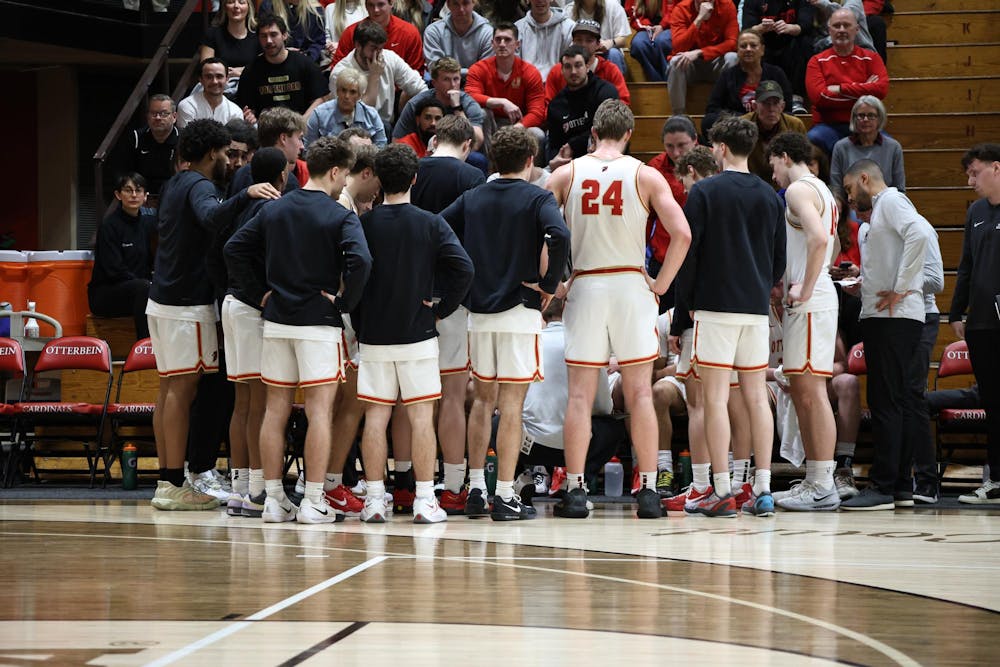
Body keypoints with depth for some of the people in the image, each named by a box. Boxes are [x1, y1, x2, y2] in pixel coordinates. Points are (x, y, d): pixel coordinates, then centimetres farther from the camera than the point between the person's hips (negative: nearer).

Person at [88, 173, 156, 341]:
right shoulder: (110, 225, -9)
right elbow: (113, 270, -14)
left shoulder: (148, 222, 10)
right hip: (104, 294, -6)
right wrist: (144, 283, -18)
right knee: (143, 288, -34)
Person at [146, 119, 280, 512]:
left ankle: (167, 480, 12)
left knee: (169, 387, 10)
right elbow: (211, 217, -36)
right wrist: (245, 196, -48)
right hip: (187, 303, -10)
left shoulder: (175, 185, 15)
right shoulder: (199, 186, -13)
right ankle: (174, 484, -10)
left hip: (162, 298, 10)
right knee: (182, 388, -9)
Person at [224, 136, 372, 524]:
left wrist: (261, 291, 9)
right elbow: (360, 261, -24)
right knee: (319, 410, -2)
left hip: (276, 319, 5)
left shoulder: (274, 210, 8)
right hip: (319, 322, -5)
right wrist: (345, 302, -10)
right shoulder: (340, 217, -9)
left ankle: (273, 499, 10)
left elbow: (234, 249, 7)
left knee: (276, 409, 8)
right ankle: (314, 502, -4)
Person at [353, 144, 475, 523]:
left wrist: (359, 322, 8)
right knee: (421, 416, 2)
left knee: (375, 416, 5)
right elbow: (463, 269, -14)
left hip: (373, 336, 1)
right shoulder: (430, 224, -4)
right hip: (418, 334, -1)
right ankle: (424, 501, 0)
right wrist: (441, 309, -2)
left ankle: (374, 499, 5)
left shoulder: (364, 224, -1)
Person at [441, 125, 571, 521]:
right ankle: (505, 498, -4)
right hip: (519, 310, -4)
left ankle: (475, 490, 15)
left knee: (483, 399, 15)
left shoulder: (472, 198, 10)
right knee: (512, 403, -3)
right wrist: (549, 284, -10)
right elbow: (559, 236, -23)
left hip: (478, 310, 4)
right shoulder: (536, 199, -4)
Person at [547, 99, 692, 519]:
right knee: (639, 394, 4)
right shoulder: (645, 176, -1)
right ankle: (648, 491, 2)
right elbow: (681, 234, -9)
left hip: (583, 286, 1)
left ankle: (574, 492, 1)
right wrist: (660, 285, 0)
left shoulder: (567, 174, 3)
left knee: (580, 396, 3)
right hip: (631, 286, -1)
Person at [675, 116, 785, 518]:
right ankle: (763, 491, 5)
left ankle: (722, 492, -7)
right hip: (757, 308, 5)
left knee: (716, 397, -4)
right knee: (756, 397, 7)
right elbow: (780, 259, 14)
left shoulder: (704, 192, -6)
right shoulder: (770, 196, 10)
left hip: (716, 305, -5)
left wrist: (684, 301, 2)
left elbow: (689, 251, -7)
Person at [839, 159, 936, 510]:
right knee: (902, 402, 9)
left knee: (886, 402, -11)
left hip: (893, 318, -10)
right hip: (882, 318, 10)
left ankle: (883, 487, -12)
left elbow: (920, 233, -23)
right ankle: (901, 486, 10)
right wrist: (860, 283, 13)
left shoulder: (891, 200, -5)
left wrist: (900, 289, -21)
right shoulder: (879, 210, 24)